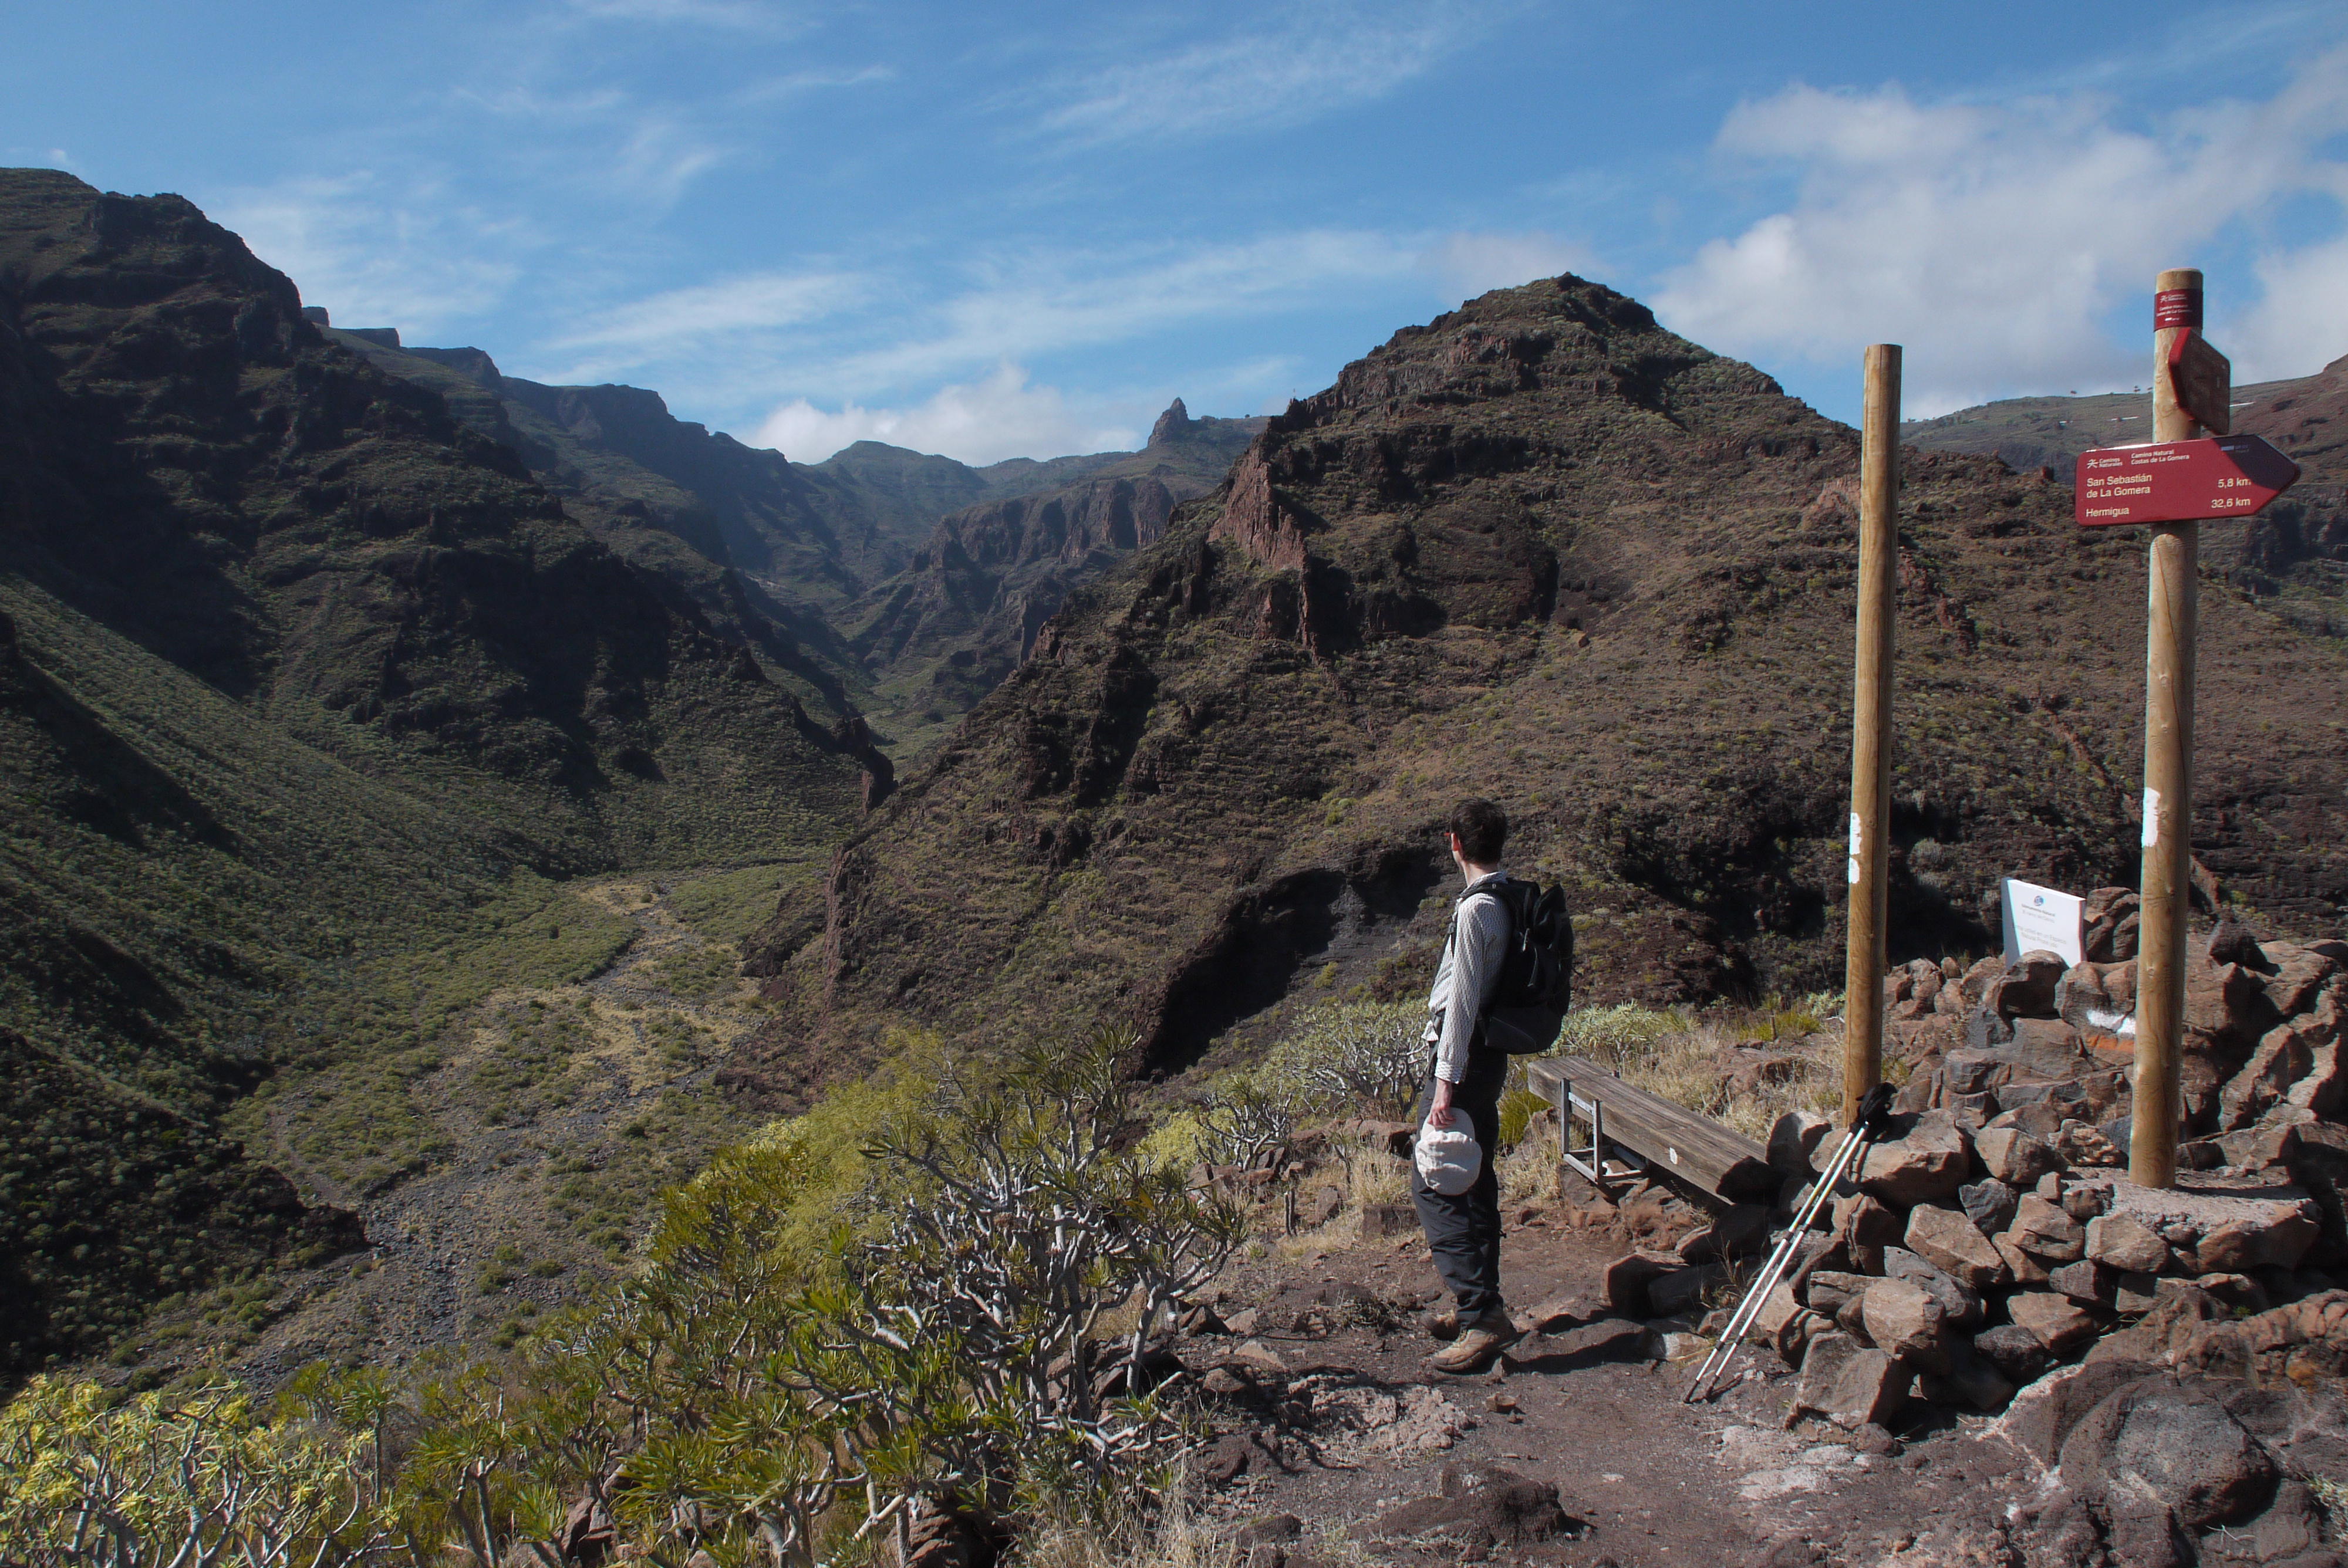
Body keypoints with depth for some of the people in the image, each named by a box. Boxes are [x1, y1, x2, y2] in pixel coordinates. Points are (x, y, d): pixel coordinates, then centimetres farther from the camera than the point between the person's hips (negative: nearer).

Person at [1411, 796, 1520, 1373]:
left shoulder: (1476, 909, -19)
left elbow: (1462, 1000, -21)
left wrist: (1446, 1083, -19)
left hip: (1464, 1056, -10)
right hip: (1491, 1054, 10)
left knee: (1432, 1184, -8)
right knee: (1474, 1182, 16)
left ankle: (1484, 1315, -11)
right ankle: (1480, 1308, 25)